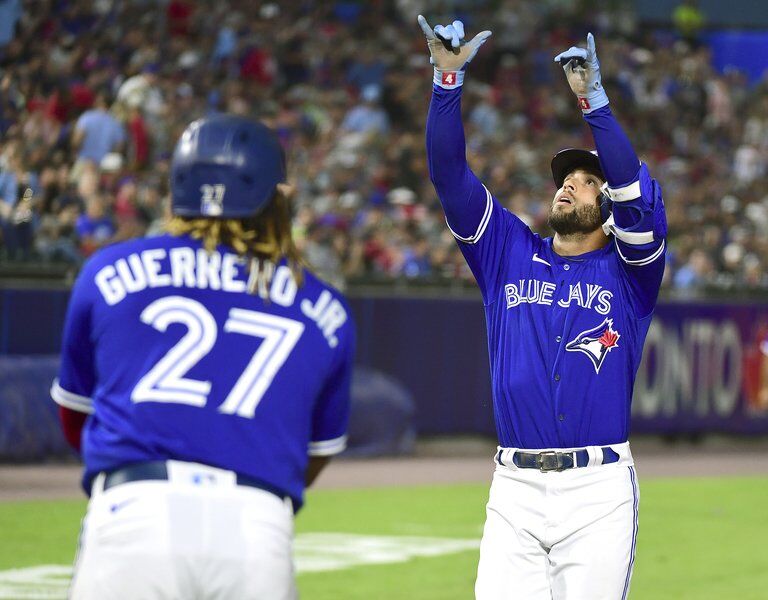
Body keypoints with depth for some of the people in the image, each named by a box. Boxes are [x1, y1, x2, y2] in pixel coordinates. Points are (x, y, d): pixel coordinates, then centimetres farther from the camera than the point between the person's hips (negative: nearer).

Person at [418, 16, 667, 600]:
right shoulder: (509, 251, 16)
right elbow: (451, 177, 7)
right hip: (515, 488, 2)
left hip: (600, 490, -2)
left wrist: (594, 99, -18)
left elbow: (638, 196, -11)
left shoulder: (628, 268, 8)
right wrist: (449, 79, -5)